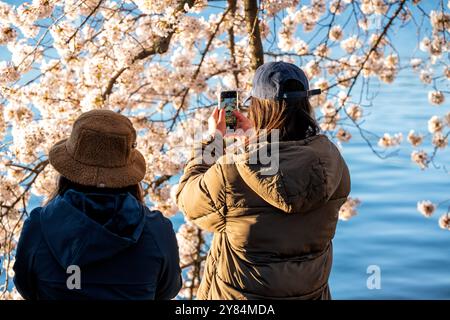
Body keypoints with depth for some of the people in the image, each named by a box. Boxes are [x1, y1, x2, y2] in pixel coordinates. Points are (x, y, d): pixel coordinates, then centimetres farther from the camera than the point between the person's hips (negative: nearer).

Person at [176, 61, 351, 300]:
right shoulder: (331, 161, -16)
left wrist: (212, 139, 0)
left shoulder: (229, 174, -29)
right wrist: (256, 135, 10)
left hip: (236, 293, -4)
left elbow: (187, 198, -9)